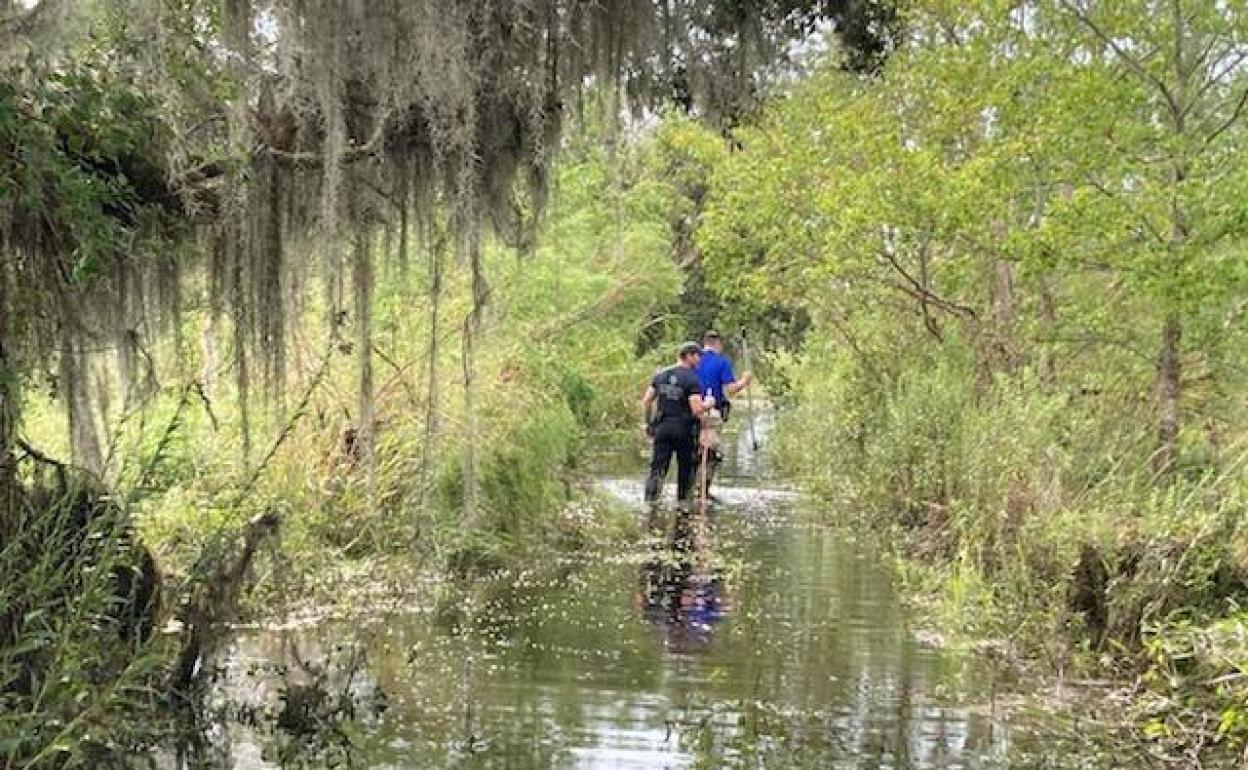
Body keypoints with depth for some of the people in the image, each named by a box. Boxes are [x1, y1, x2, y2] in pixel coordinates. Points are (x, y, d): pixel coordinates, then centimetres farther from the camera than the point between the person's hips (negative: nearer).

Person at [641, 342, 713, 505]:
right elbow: (697, 410, -19)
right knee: (686, 470, 13)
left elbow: (646, 401, 6)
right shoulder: (692, 379, -12)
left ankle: (649, 503, -8)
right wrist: (708, 404, 1)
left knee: (657, 470, 1)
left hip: (662, 428, 4)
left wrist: (646, 423, 16)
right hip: (684, 430, -4)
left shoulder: (661, 375, 6)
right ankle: (684, 503, 21)